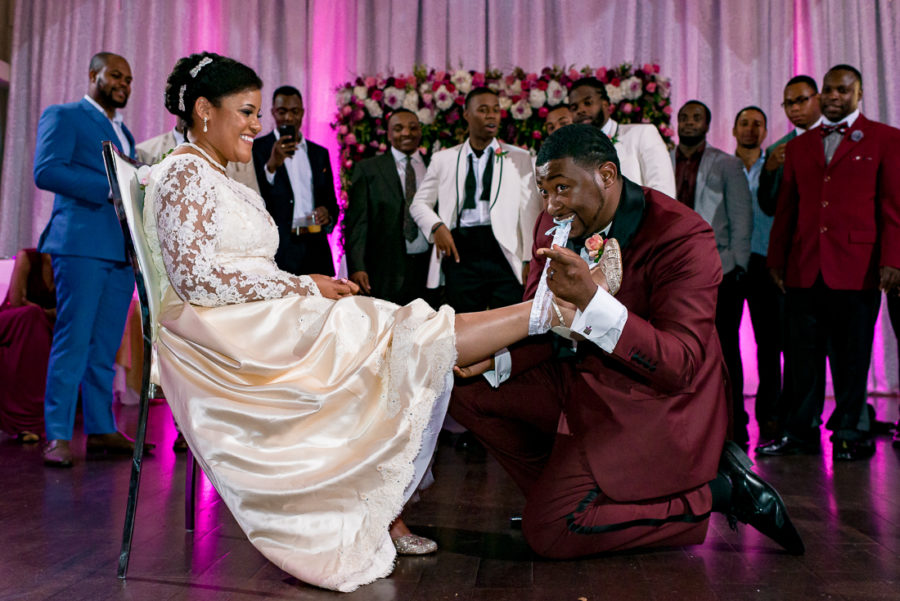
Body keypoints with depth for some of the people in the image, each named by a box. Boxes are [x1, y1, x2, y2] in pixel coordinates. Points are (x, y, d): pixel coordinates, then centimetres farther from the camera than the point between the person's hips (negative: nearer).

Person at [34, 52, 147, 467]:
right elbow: (46, 171, -10)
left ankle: (101, 429, 13)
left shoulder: (123, 132, 26)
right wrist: (110, 187, -16)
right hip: (82, 243, -7)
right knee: (72, 341, -7)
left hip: (123, 250, 7)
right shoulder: (63, 116, 4)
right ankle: (58, 436, -1)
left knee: (105, 347, 8)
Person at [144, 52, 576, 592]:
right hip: (225, 339, -9)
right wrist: (303, 287, -15)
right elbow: (195, 275, -19)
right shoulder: (184, 172, -7)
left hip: (252, 328, 9)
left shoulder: (215, 178, 23)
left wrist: (305, 287, 1)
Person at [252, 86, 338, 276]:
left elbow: (331, 201, 21)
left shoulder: (320, 153, 17)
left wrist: (328, 214, -2)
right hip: (278, 252, -4)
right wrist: (272, 164, -24)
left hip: (316, 251, 4)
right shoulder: (257, 148, 3)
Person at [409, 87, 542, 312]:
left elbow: (530, 212, 5)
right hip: (461, 253, 1)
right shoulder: (443, 159, 13)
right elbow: (419, 204, 16)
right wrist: (436, 226, -4)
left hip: (504, 253, -1)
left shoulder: (519, 158, 11)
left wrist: (530, 260, -3)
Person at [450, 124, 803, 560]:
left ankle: (719, 492, -2)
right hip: (580, 379, 8)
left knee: (549, 533, -15)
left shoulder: (682, 236, -23)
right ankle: (558, 491, 7)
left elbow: (679, 366, -30)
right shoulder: (555, 227, -2)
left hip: (653, 401, -8)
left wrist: (590, 298, -42)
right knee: (465, 391, 1)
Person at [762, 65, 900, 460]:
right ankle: (801, 432, 13)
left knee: (851, 360, 3)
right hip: (804, 270, 3)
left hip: (856, 271, -3)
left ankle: (852, 435, 15)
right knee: (804, 358, 5)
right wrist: (776, 259, 11)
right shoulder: (798, 146, 19)